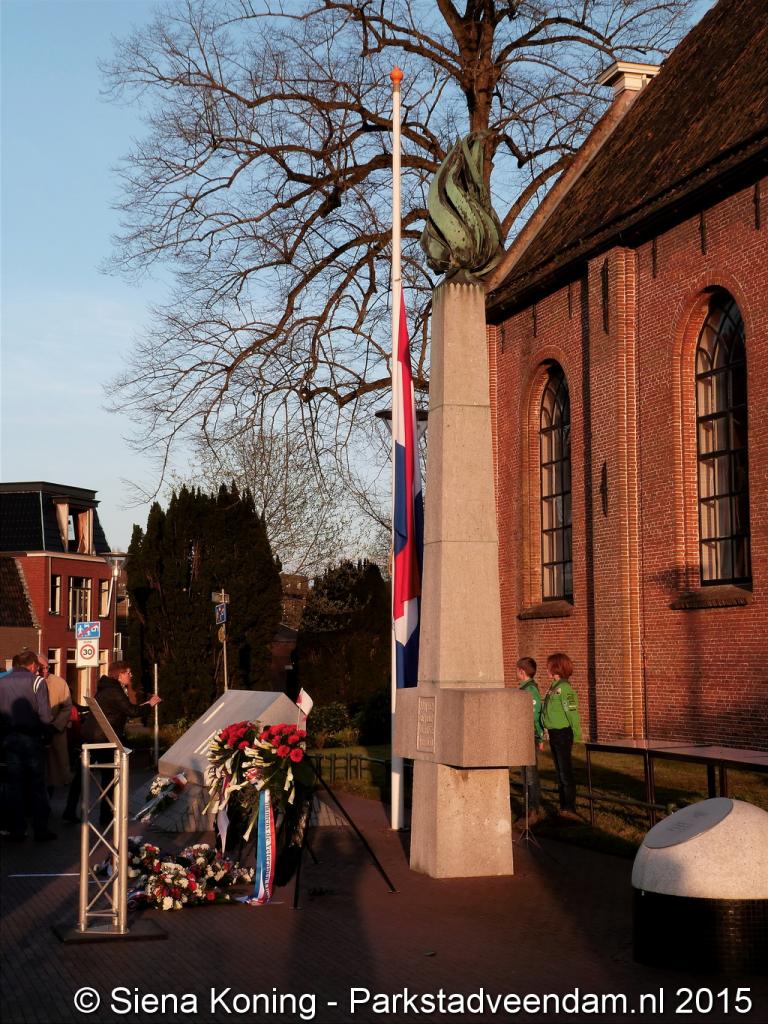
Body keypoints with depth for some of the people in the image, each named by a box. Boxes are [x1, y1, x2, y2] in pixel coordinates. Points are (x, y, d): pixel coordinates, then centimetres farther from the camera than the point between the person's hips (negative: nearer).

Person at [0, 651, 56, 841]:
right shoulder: (36, 681, -9)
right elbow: (45, 716, -15)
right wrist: (43, 728, 4)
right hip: (32, 739, -3)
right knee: (37, 786, 7)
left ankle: (17, 831, 11)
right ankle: (40, 830, 9)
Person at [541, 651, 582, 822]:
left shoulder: (564, 688, -16)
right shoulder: (553, 687, 11)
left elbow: (572, 713, -17)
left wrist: (576, 736, -16)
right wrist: (547, 731, 13)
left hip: (563, 733, -10)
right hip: (553, 734, 10)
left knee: (566, 772, -8)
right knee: (559, 772, 14)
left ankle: (569, 808, -7)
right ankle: (564, 807, 21)